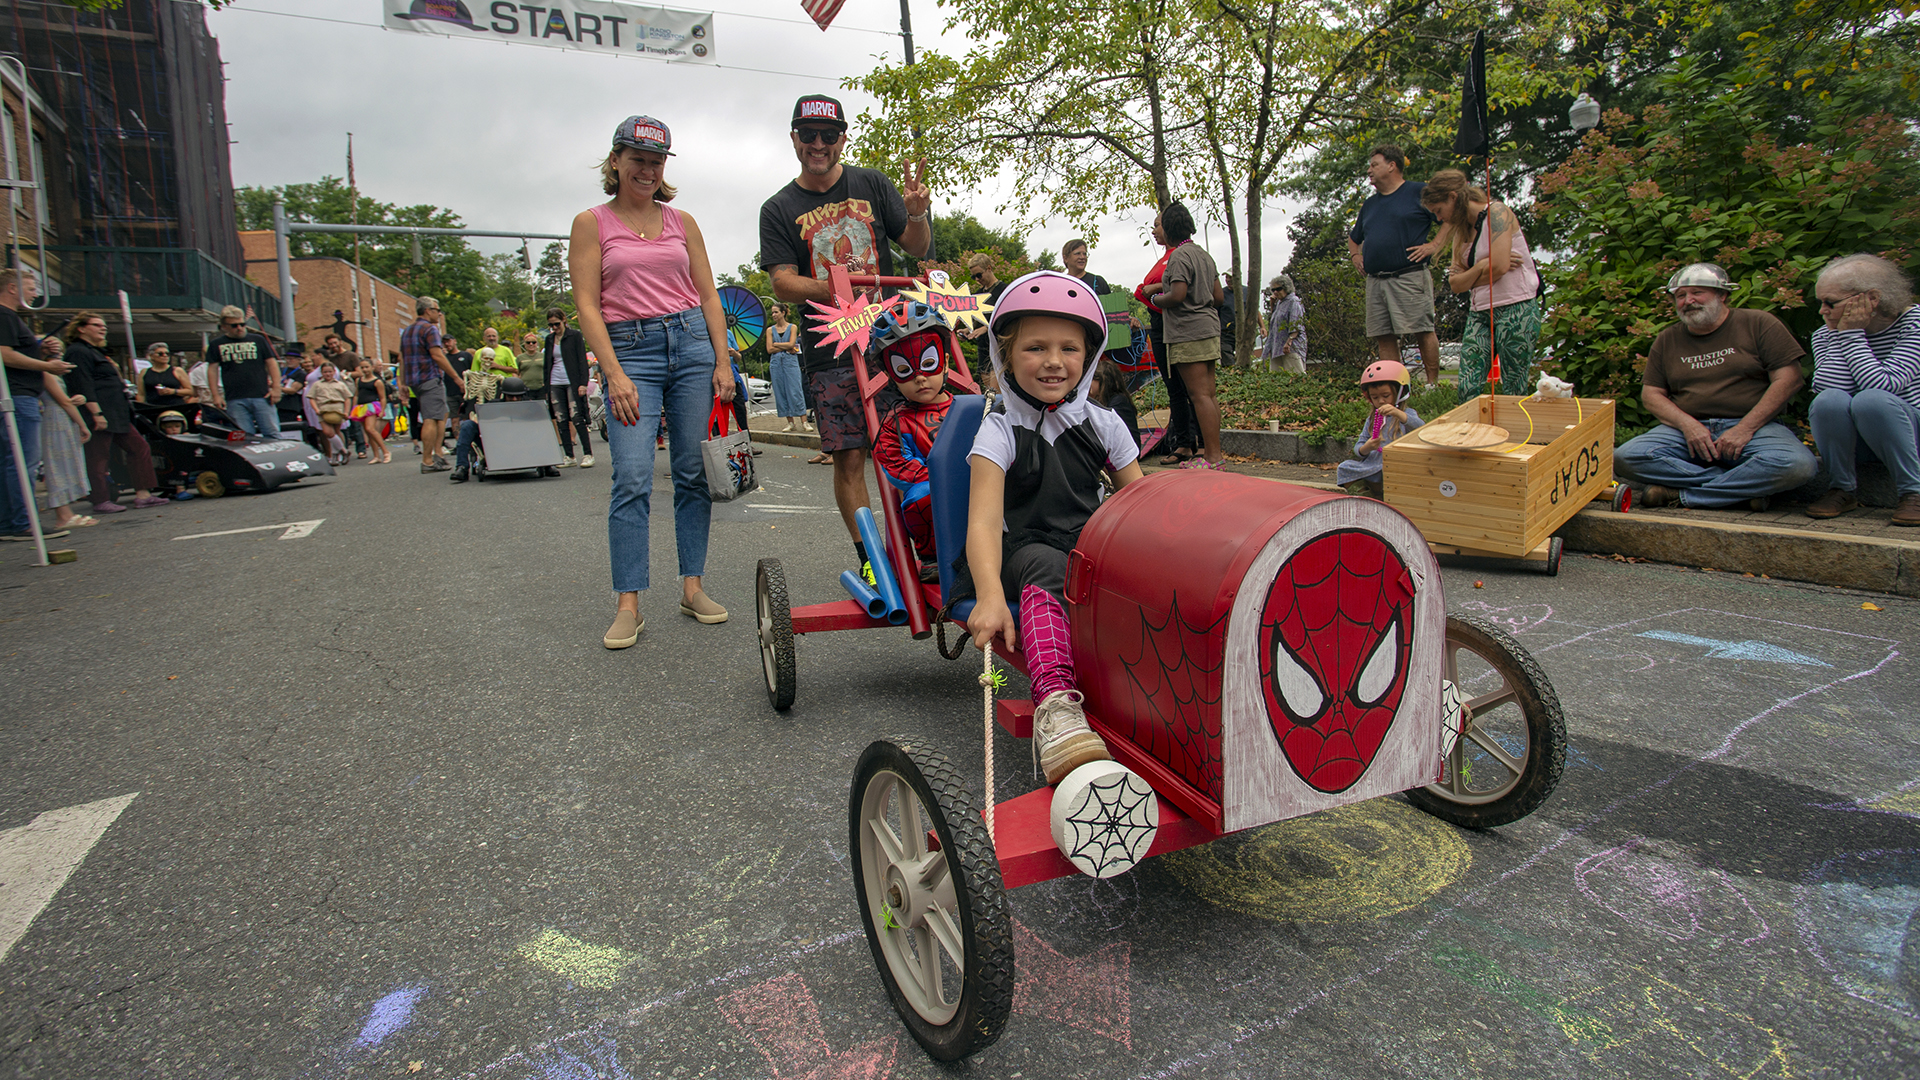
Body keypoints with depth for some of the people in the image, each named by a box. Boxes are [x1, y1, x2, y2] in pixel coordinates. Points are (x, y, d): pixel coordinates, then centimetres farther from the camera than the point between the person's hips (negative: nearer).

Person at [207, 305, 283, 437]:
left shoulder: (258, 340, 11)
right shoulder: (217, 344, 12)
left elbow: (272, 363, 9)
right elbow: (212, 370, 10)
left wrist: (276, 388, -2)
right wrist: (216, 395, 2)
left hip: (261, 396, 0)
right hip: (235, 400, 1)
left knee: (272, 434, -5)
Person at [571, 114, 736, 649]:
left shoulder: (681, 222, 13)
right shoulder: (592, 223, 6)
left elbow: (708, 296, 12)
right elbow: (587, 306, -1)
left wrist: (722, 362, 1)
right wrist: (615, 374, -11)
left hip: (691, 343, 3)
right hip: (630, 350, -3)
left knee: (695, 474, 2)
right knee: (631, 479, -11)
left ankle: (692, 586, 12)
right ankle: (627, 604, -6)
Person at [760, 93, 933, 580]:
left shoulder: (872, 184, 11)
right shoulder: (779, 210, 8)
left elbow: (917, 247, 10)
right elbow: (783, 282, -1)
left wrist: (916, 214, -12)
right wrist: (833, 289, -19)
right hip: (829, 347, -1)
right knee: (849, 457, -3)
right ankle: (868, 557, 8)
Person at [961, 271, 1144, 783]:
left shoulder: (1103, 424, 8)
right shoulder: (1001, 429, -4)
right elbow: (984, 520, -18)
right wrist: (990, 597, -36)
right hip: (1025, 549, -4)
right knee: (1048, 570, -38)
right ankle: (1056, 703, -53)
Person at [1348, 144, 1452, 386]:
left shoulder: (1419, 192, 3)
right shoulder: (1370, 204, 23)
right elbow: (1353, 237, 38)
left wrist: (1435, 245, -10)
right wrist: (1355, 255, 20)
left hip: (1410, 277, -6)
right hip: (1375, 281, 6)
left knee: (1423, 331, -8)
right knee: (1384, 338, 2)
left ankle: (1433, 384, -3)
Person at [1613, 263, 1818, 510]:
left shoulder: (1758, 324, 5)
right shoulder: (1667, 340, 14)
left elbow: (1788, 379, -2)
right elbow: (1651, 394, 9)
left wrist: (1745, 428, -13)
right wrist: (1688, 425, -11)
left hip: (1753, 425, -2)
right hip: (1685, 428, 2)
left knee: (1798, 465, -34)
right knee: (1624, 459, -28)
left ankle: (1680, 494, -24)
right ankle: (1744, 485, -19)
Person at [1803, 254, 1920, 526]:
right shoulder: (1825, 336, -2)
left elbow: (1882, 386, -27)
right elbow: (1826, 388, -21)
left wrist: (1852, 335, -21)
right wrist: (1842, 335, -18)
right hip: (1852, 440, 3)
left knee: (1871, 400, -34)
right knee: (1830, 400, -29)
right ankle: (1842, 489, -12)